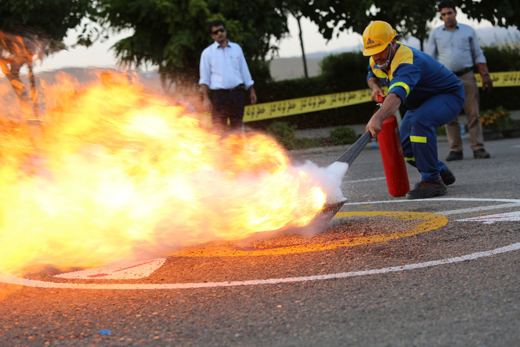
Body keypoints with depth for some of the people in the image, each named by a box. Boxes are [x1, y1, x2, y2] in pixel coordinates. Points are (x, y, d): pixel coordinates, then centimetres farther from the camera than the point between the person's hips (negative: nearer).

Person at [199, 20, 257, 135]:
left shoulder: (236, 48, 13)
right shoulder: (207, 52, 5)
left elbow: (244, 71, 17)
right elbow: (204, 79, 2)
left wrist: (251, 91, 13)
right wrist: (206, 98, -8)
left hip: (237, 94, 3)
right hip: (219, 94, -3)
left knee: (238, 128, 4)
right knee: (219, 129, -5)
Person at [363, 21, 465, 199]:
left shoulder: (407, 62, -38)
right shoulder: (377, 60, -9)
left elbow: (397, 95, -58)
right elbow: (372, 76, 15)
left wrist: (378, 118, -75)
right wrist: (375, 87, -10)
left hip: (449, 96, -10)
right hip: (421, 102, 10)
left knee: (420, 120, -38)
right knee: (404, 145, 2)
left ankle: (432, 181, -30)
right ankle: (442, 172, 26)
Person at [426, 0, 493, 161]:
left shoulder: (468, 31, 11)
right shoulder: (435, 34, 11)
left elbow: (478, 55, 13)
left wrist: (485, 75, 4)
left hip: (467, 77, 0)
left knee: (473, 114, -6)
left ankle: (478, 148, -4)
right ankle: (455, 150, 1)